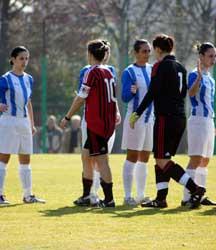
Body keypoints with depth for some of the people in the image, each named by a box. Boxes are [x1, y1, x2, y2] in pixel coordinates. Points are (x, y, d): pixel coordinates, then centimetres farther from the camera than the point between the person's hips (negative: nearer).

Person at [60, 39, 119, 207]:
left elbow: (80, 99, -10)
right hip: (108, 123, 8)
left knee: (101, 159, -6)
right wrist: (116, 114, 28)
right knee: (86, 154, 18)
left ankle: (109, 199, -7)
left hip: (96, 122, -8)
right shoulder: (109, 72, 11)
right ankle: (86, 196, 23)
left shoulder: (92, 72, -11)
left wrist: (67, 117, -2)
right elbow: (113, 98, 15)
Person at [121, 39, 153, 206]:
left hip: (150, 118, 6)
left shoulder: (153, 70, 10)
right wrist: (131, 91, -31)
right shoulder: (129, 72, -8)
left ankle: (141, 195, 16)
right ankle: (128, 196, -5)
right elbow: (124, 98, -12)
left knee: (145, 159, 10)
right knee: (132, 157, -6)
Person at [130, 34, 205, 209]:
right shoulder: (180, 67, 14)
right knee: (162, 159, 14)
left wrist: (138, 113, -10)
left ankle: (195, 189, -19)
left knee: (162, 160, -7)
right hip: (181, 118, 8)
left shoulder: (161, 66, -9)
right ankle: (161, 199, 10)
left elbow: (152, 93, -14)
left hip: (165, 117, -8)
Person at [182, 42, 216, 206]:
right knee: (196, 160, -12)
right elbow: (191, 93, -30)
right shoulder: (195, 74, -10)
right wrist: (199, 77, -45)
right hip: (198, 120, -9)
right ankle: (187, 197, -13)